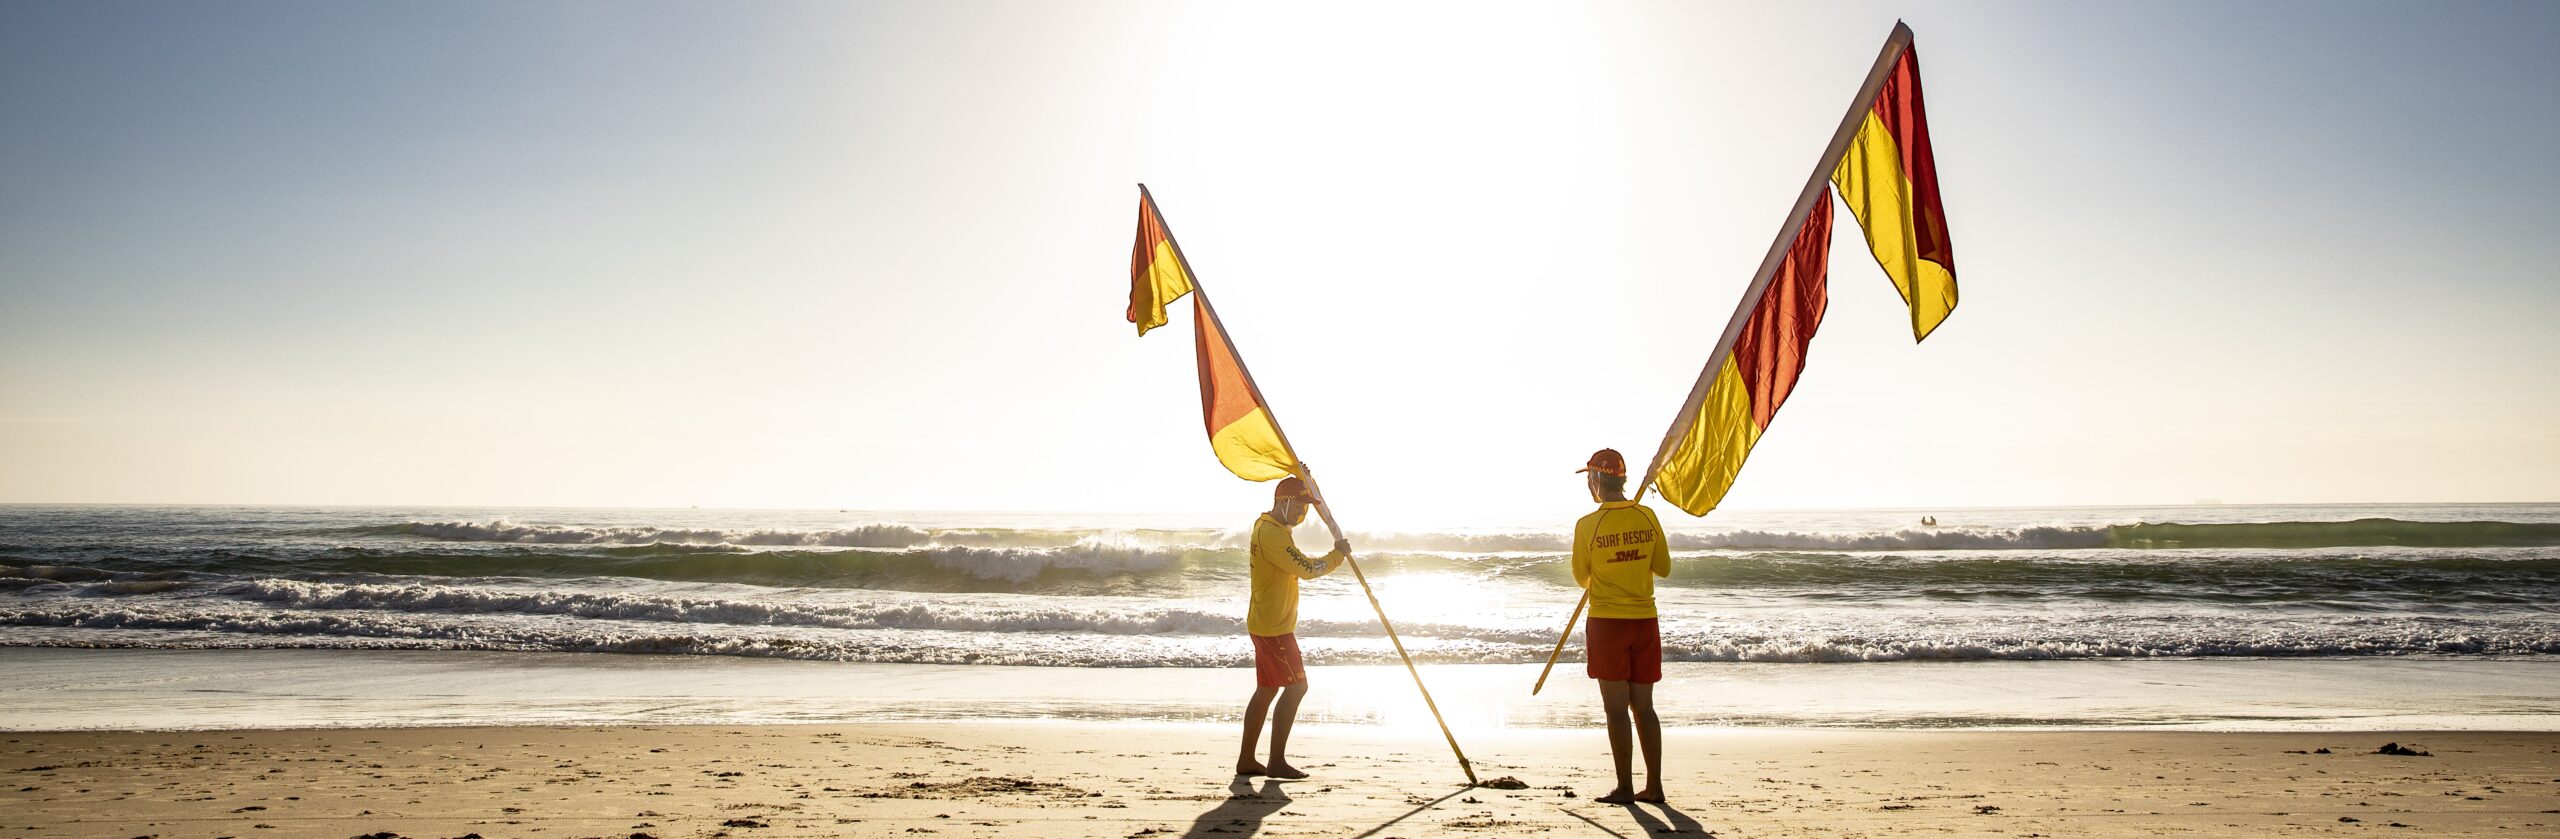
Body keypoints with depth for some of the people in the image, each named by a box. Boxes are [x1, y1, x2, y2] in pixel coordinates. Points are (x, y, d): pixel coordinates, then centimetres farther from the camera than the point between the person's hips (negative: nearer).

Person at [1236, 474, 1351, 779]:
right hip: (1274, 627, -11)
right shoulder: (1272, 533, -19)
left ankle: (1246, 760, 15)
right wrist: (1338, 554, -9)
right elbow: (1307, 569, -24)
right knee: (1296, 686, -8)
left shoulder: (1266, 524, 13)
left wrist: (1301, 478, 22)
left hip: (1265, 624, 11)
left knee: (1266, 689, 12)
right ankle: (1277, 762, -7)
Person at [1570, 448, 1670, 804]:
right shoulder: (1647, 517, 0)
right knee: (1643, 706, 11)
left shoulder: (1588, 525, -10)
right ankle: (1654, 785, 13)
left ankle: (1625, 787, 2)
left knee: (1616, 707, 1)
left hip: (1607, 621, -4)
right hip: (1645, 620, 4)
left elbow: (1581, 578, 2)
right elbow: (1663, 568, 8)